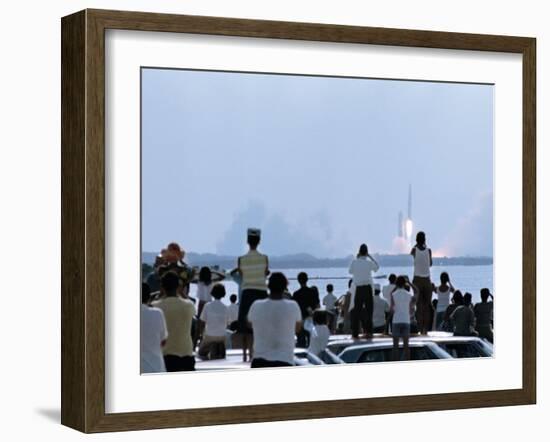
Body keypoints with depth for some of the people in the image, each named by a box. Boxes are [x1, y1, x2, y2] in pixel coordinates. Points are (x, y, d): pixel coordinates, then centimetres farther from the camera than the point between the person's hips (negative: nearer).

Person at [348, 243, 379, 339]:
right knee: (368, 310, 5)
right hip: (367, 287, -1)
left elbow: (350, 271, 14)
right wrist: (370, 256, 12)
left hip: (358, 288, 1)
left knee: (356, 310, 6)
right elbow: (377, 267, 14)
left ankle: (355, 333, 6)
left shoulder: (354, 262, -3)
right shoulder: (369, 262, -5)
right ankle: (368, 331, 1)